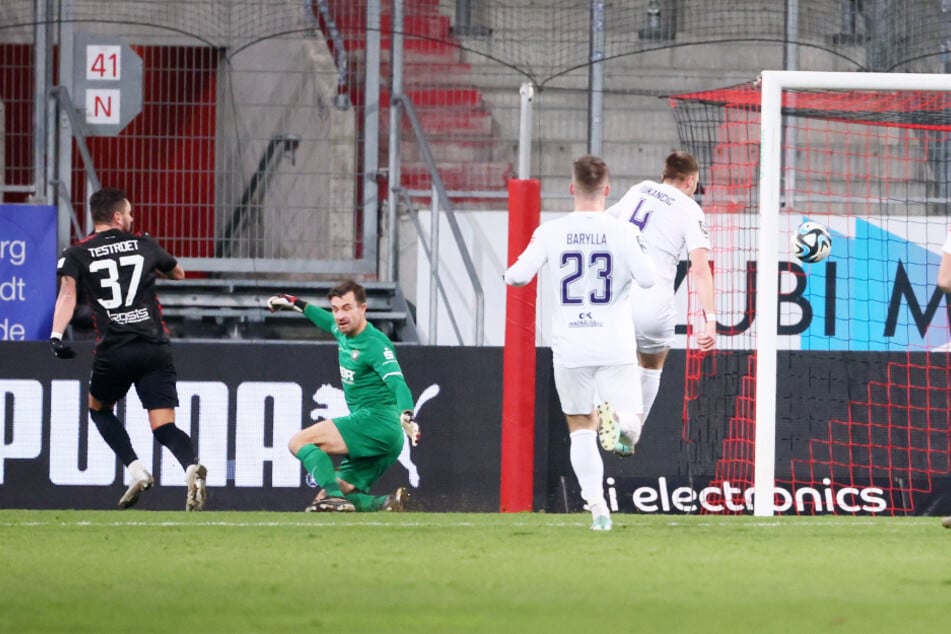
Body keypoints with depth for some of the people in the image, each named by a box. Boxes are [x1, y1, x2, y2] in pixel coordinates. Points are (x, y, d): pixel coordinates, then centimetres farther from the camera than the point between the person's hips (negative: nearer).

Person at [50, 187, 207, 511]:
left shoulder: (77, 254, 7)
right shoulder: (144, 245, 14)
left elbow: (68, 293, -11)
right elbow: (178, 273, 32)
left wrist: (57, 334, -20)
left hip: (113, 350, -1)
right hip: (156, 347, 1)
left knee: (99, 409, 25)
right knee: (164, 426, -1)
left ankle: (136, 470, 6)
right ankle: (191, 467, -33)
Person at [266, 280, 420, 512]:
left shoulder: (375, 344, -13)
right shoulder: (344, 332, 13)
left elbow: (397, 382, -28)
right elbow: (328, 321, 38)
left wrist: (407, 416, -45)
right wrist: (295, 303, 48)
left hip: (377, 419, -9)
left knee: (299, 442, -17)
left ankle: (333, 496, -31)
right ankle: (387, 504, -13)